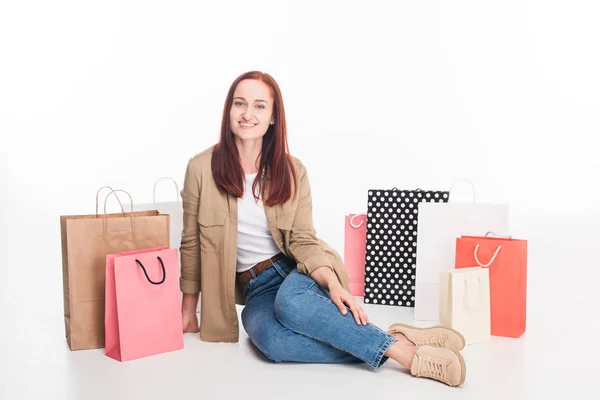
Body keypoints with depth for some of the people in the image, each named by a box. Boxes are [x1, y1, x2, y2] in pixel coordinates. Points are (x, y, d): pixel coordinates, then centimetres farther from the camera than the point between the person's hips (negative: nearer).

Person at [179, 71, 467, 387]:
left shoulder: (292, 171, -3)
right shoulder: (201, 168, -6)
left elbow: (303, 240, -5)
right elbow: (192, 242, 3)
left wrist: (333, 283, -24)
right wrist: (189, 306, 7)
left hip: (301, 272, 0)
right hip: (257, 288, 1)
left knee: (290, 302, -38)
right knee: (271, 340, -34)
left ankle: (401, 347, -30)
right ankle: (404, 352, -31)